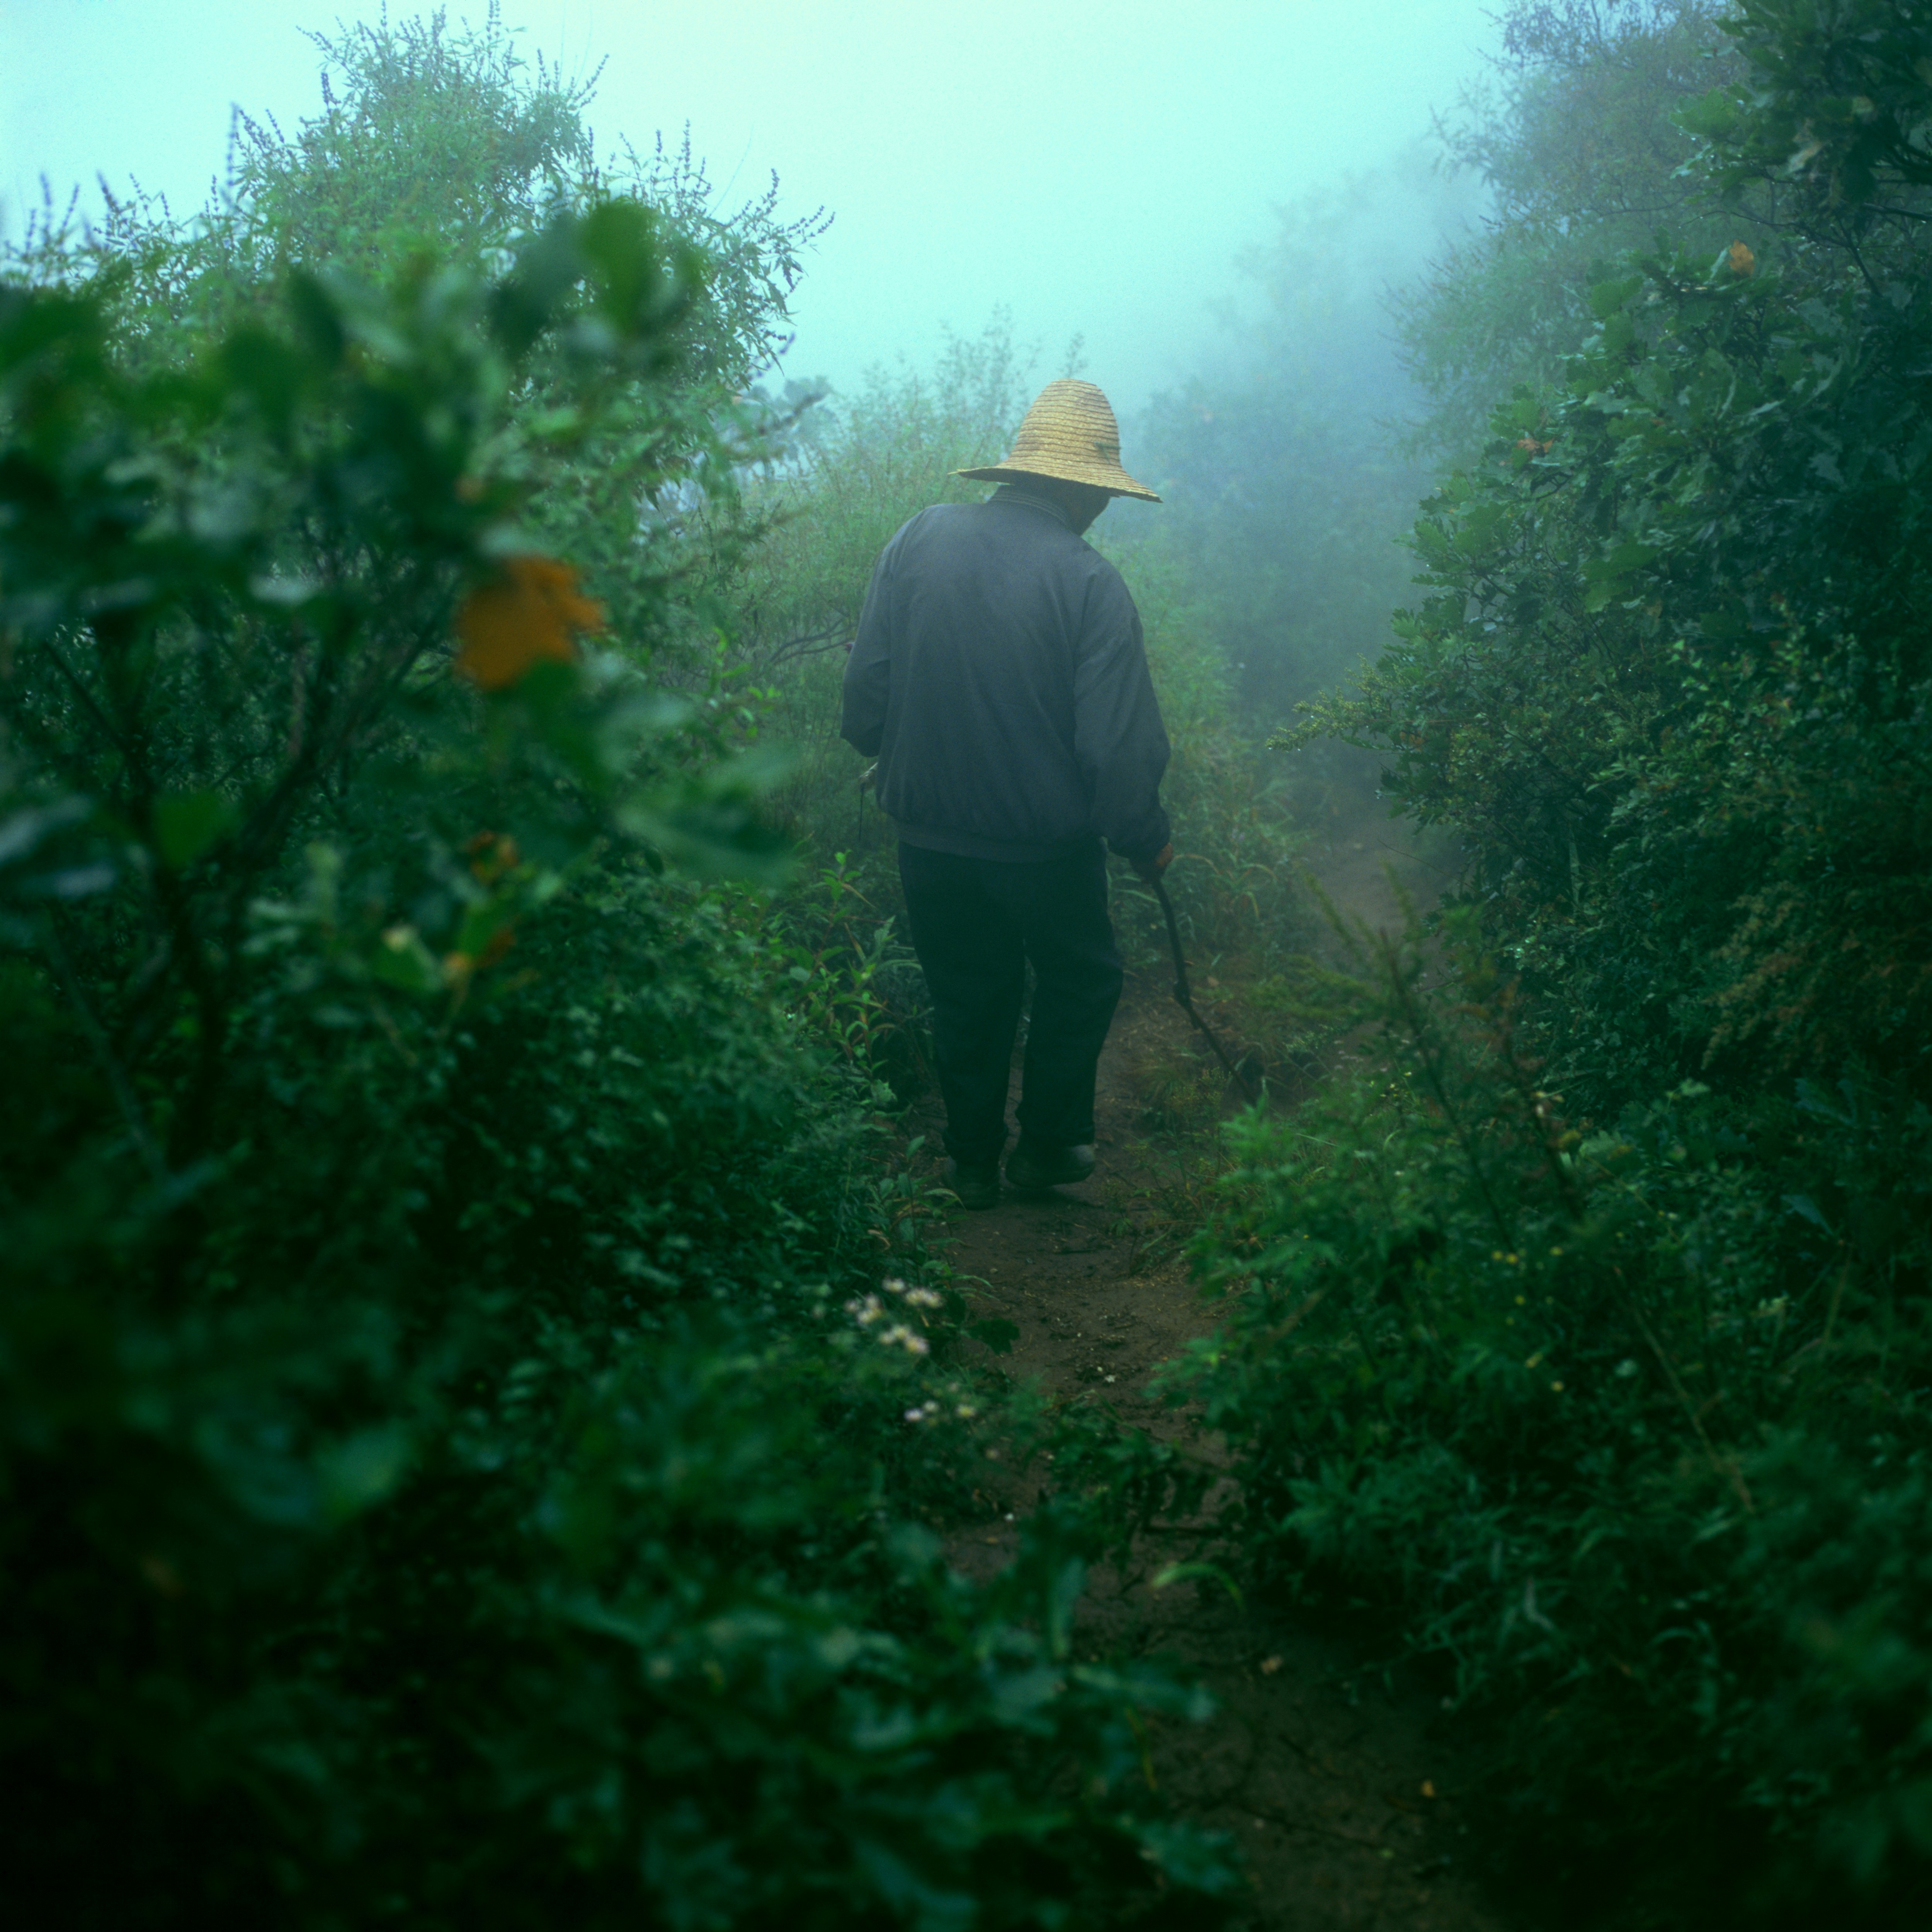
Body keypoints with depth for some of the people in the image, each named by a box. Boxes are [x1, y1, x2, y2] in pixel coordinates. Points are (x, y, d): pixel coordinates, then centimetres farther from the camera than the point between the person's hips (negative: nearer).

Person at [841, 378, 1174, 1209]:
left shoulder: (922, 537, -6)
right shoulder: (1089, 581, -17)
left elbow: (865, 683, -3)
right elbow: (1117, 744, -17)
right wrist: (1147, 841, -1)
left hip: (930, 839, 4)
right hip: (1047, 847, -3)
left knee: (968, 998, 21)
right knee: (1079, 982, 22)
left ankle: (973, 1161, 33)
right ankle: (1048, 1146, 30)